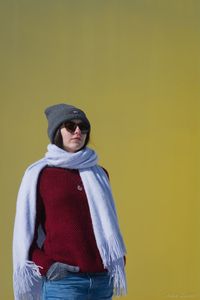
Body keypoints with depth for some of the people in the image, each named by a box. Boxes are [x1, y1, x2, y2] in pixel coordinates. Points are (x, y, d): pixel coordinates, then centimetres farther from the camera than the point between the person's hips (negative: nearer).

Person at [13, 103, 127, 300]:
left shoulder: (98, 174, 16)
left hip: (102, 280, 5)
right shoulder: (39, 175, 3)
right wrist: (46, 266, -11)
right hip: (62, 281, -4)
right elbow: (25, 231, 2)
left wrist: (118, 265, 10)